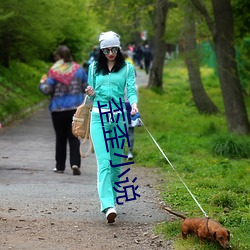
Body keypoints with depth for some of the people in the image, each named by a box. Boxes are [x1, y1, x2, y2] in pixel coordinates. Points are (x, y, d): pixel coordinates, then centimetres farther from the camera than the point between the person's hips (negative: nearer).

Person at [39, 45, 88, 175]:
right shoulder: (78, 69, 2)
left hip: (58, 109, -2)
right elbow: (87, 87, 6)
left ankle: (60, 166, 16)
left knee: (60, 138, 10)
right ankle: (75, 163, -14)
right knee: (74, 137, 4)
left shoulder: (54, 71, -9)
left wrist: (42, 83, 9)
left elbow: (47, 90, -11)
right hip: (76, 108, 2)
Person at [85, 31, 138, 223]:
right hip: (99, 116, 0)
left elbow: (131, 90, -3)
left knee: (116, 161, 5)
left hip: (119, 117, 0)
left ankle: (112, 199, 20)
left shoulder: (127, 68, 7)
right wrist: (91, 94, -6)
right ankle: (108, 206, -23)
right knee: (104, 162, -12)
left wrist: (134, 104, -24)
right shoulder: (94, 68, 12)